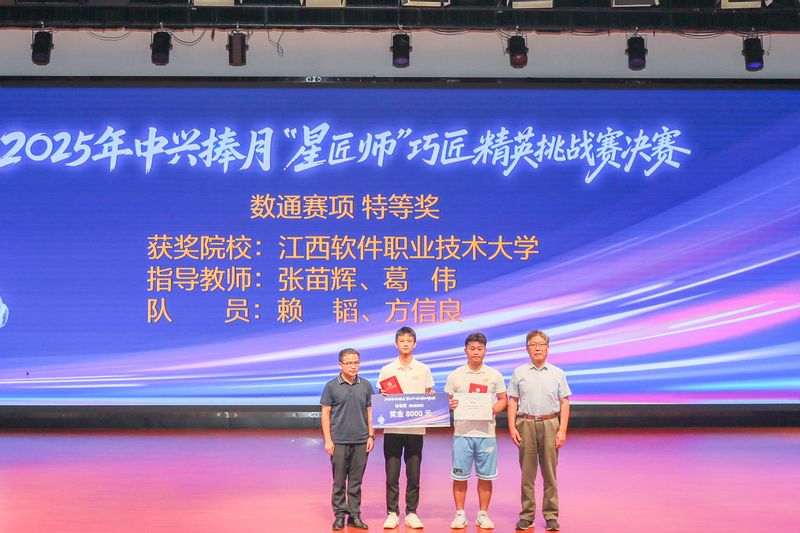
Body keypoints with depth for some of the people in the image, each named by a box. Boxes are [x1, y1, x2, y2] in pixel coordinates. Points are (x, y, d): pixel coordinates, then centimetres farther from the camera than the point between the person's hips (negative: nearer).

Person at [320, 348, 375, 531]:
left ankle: (355, 515, 15)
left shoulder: (365, 385, 7)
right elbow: (325, 413, 0)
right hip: (339, 441, -2)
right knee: (339, 481, 4)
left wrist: (371, 436, 4)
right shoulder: (332, 386, 0)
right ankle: (339, 515, 12)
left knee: (356, 481, 7)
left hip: (361, 441, 2)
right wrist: (328, 440, -5)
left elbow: (369, 411, 11)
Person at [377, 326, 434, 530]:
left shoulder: (423, 370, 7)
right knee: (392, 475, 1)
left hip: (415, 428, 1)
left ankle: (411, 514, 13)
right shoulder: (386, 370, 6)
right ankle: (392, 514, 10)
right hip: (392, 428, 0)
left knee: (414, 475, 4)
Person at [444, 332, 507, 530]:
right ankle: (460, 514, 14)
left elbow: (503, 399, 10)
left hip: (486, 433, 0)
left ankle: (483, 514, 17)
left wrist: (495, 409, -10)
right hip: (462, 433, 0)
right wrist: (450, 405, -14)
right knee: (460, 476, 2)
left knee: (485, 476, 5)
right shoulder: (455, 375, 6)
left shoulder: (494, 375, 6)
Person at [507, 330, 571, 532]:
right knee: (527, 473, 3)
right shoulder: (519, 373, 9)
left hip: (550, 424, 0)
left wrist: (562, 430, -2)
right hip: (526, 424, 0)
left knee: (550, 473, 2)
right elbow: (513, 401, 8)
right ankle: (526, 515, 10)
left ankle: (551, 515, 9)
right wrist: (512, 427, -2)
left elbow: (564, 403, 7)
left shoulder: (557, 373, 9)